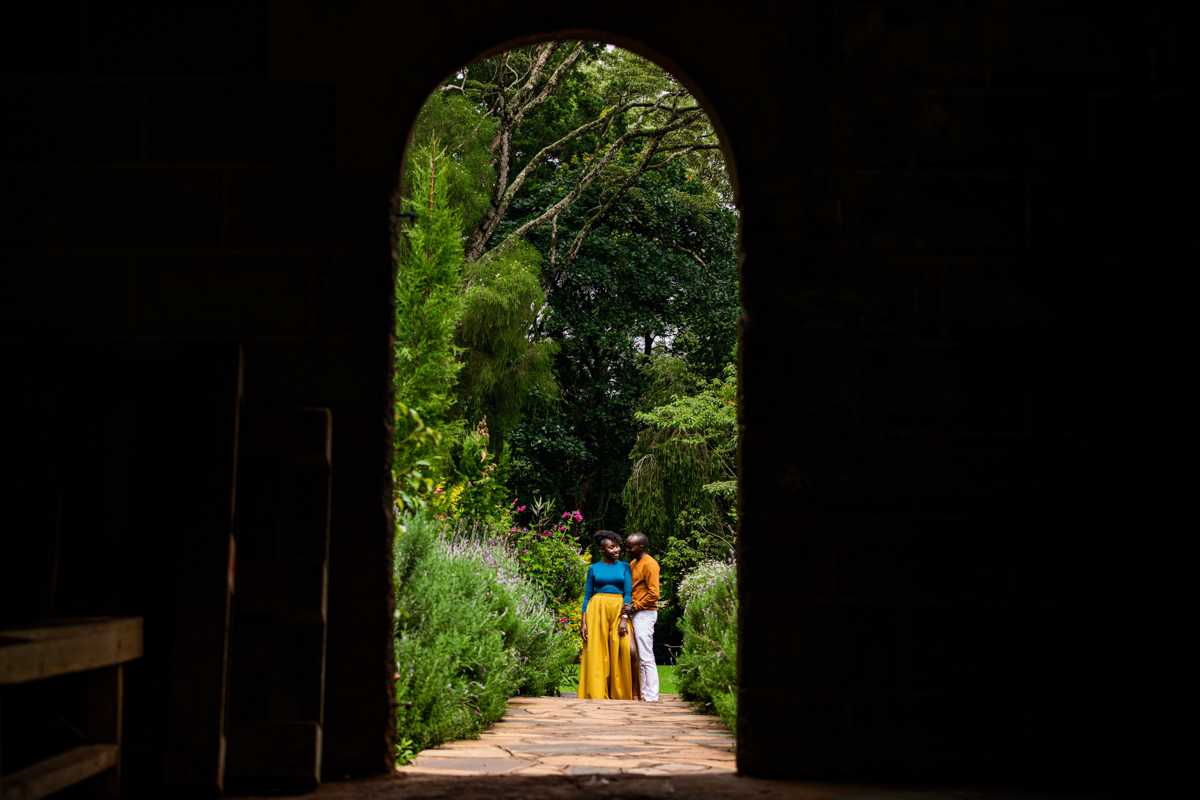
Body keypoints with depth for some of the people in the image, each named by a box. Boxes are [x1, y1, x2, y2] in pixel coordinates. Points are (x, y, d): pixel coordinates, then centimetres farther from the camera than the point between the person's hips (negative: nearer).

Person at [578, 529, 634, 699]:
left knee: (620, 651, -8)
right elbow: (587, 595, 7)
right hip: (597, 610, 0)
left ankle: (619, 694, 0)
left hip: (618, 610, 0)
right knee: (596, 653, -4)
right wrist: (584, 622, -1)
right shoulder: (594, 568, 8)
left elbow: (628, 593, 0)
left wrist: (624, 618, -12)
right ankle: (597, 695, -2)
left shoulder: (624, 567, 7)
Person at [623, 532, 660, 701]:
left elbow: (653, 594, -16)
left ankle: (651, 695, -6)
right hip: (634, 614, 9)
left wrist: (635, 607, -14)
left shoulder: (649, 564, -10)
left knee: (646, 657, -8)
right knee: (637, 657, 8)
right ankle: (643, 693, 11)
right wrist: (626, 607, 11)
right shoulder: (632, 564, 18)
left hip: (644, 613, -9)